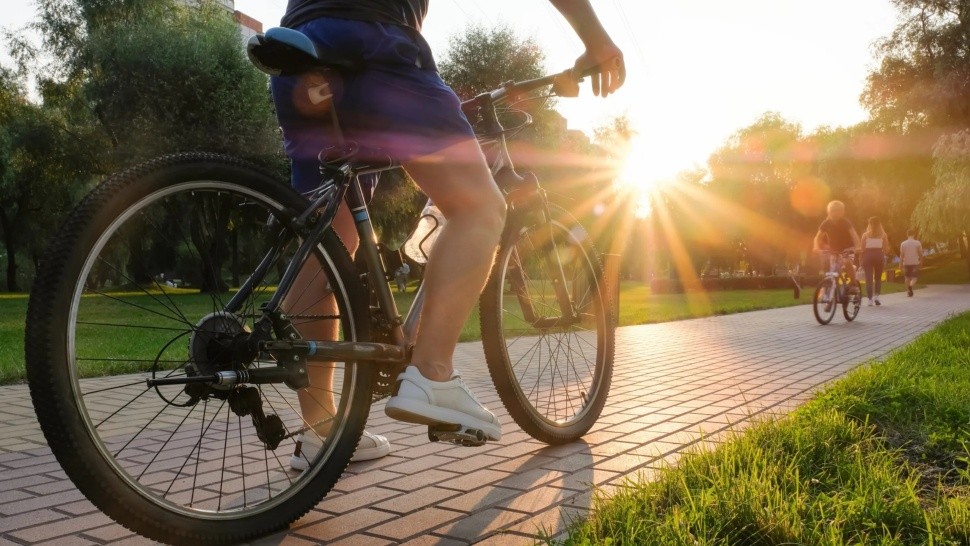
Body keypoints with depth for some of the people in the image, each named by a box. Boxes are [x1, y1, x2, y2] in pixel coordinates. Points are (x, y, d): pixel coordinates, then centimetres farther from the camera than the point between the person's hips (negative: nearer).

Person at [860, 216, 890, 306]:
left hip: (868, 256, 0)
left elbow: (862, 249, -1)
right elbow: (886, 249, 0)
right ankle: (877, 296, 0)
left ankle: (870, 299, -4)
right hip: (879, 256, 1)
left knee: (869, 278, 1)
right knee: (878, 278, 15)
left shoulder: (865, 235, 3)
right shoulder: (883, 235, 4)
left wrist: (862, 261, 4)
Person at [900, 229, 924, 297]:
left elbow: (901, 255, -3)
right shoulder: (918, 243, -4)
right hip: (915, 263, -2)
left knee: (907, 278, 14)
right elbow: (920, 254, 0)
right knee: (914, 277, 0)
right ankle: (911, 286, -29)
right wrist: (921, 262, 14)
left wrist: (900, 263, 3)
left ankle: (908, 291, 18)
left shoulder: (903, 243, -2)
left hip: (906, 263, 2)